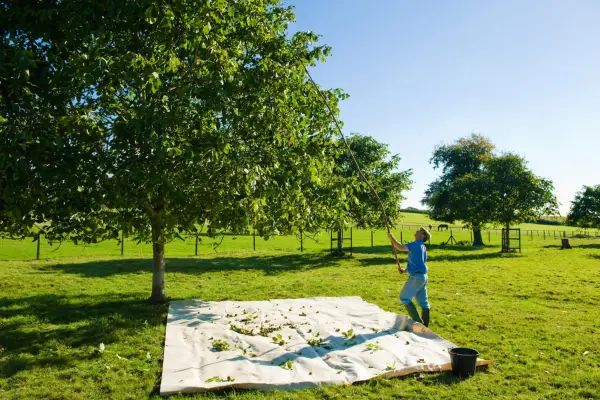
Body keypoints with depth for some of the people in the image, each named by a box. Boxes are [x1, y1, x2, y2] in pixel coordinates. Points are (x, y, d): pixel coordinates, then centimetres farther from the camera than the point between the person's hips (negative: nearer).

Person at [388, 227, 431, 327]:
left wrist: (391, 238, -13)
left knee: (404, 298, -2)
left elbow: (401, 247, -25)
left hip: (416, 276, -10)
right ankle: (424, 326, 17)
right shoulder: (422, 246, 16)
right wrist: (405, 270, 17)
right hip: (422, 276, 10)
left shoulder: (416, 244, -13)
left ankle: (418, 322, -1)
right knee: (423, 302, 11)